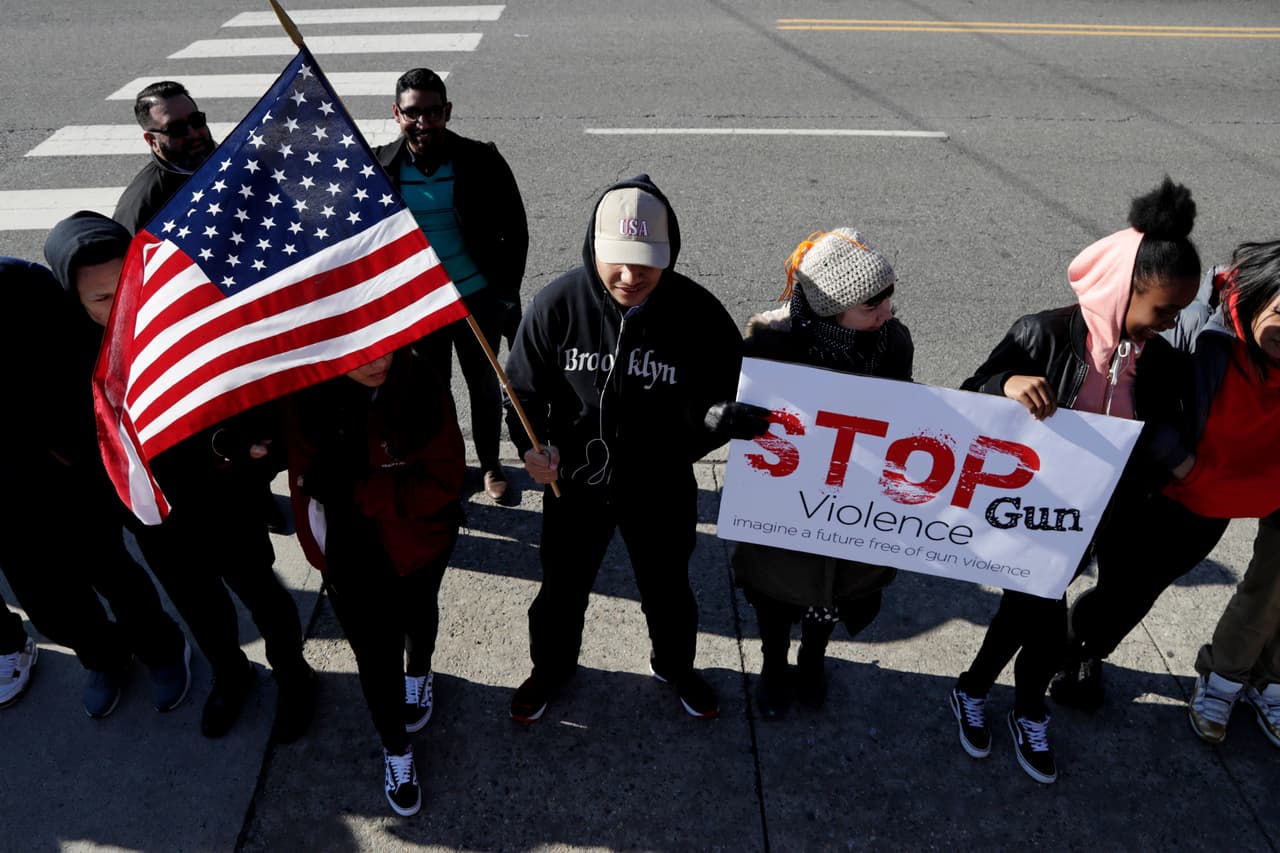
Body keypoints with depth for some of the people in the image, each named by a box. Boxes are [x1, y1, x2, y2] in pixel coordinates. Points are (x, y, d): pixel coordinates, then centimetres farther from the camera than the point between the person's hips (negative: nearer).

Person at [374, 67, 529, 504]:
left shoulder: (481, 161, -10)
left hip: (479, 297, 0)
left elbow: (515, 230, -1)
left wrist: (506, 290, -5)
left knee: (484, 384, 16)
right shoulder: (379, 167, -6)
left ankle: (490, 464, 37)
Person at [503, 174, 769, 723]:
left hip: (661, 488, 0)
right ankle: (551, 667, 54)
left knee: (667, 589, 23)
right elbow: (524, 388, -5)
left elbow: (719, 394, -11)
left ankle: (675, 666, 55)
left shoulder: (698, 313, -20)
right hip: (575, 480, 1)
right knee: (562, 587, 23)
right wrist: (531, 445, -22)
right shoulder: (558, 304, -18)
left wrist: (719, 416, -35)